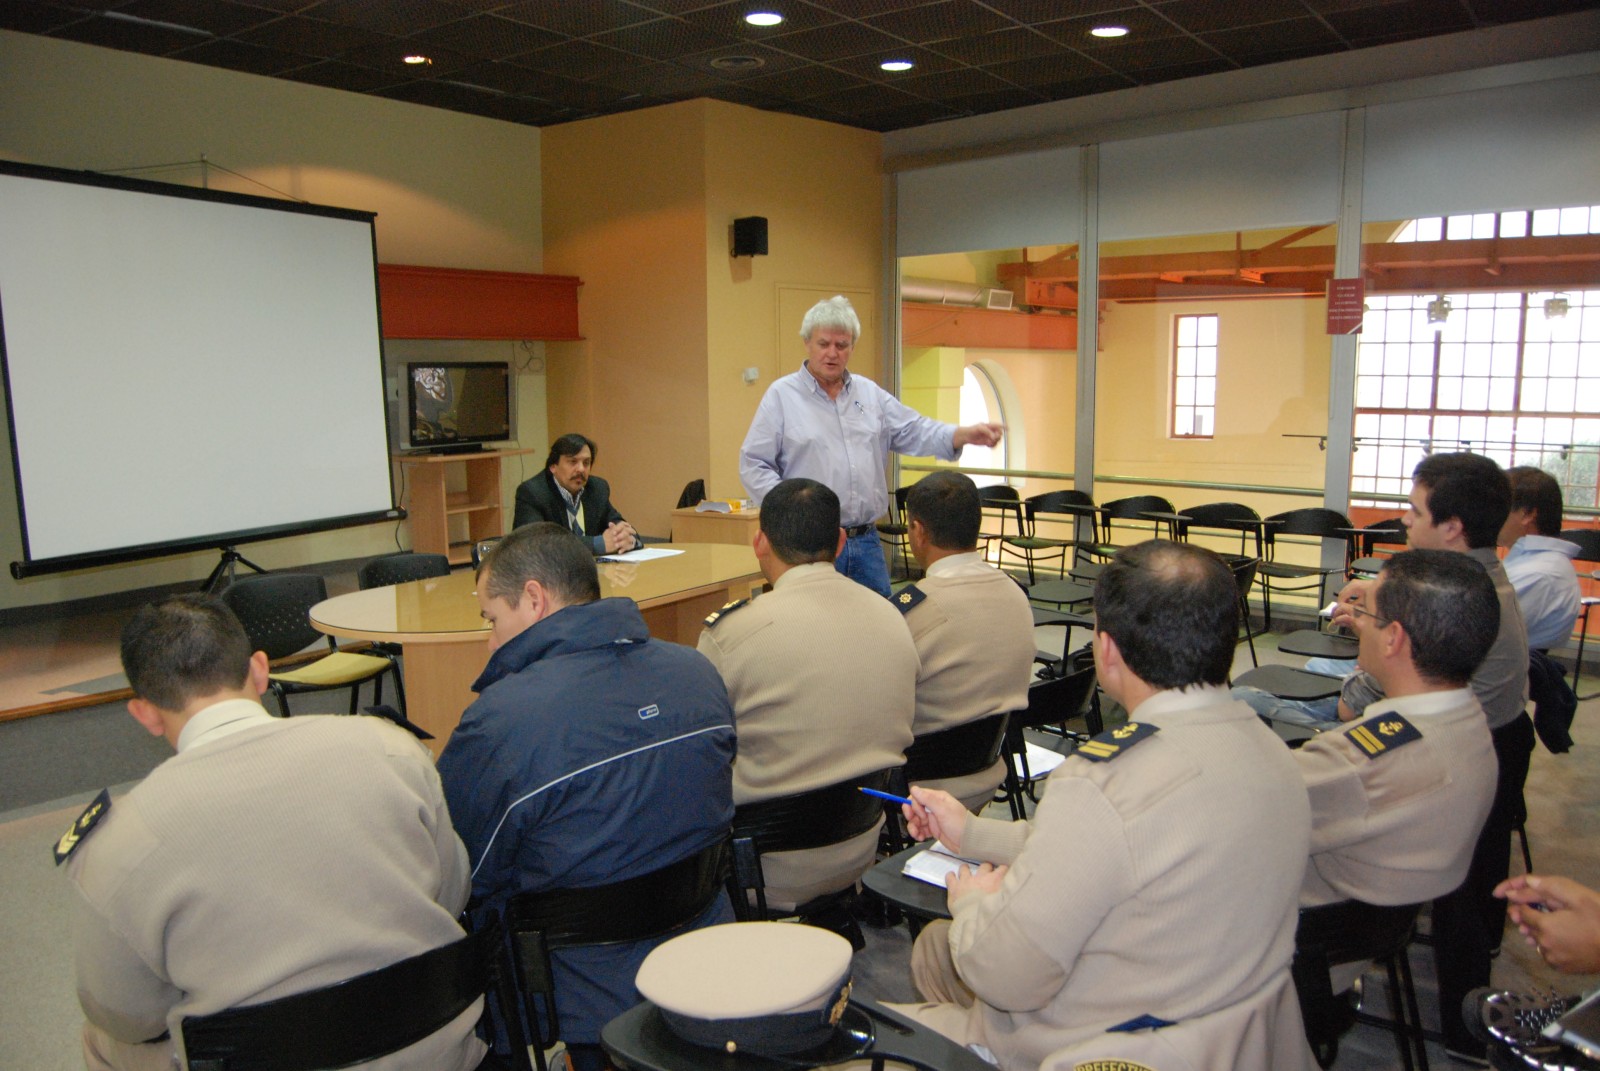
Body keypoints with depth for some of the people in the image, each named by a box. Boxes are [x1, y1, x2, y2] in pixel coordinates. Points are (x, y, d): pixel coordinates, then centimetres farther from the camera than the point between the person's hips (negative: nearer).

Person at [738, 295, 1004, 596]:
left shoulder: (870, 393, 13)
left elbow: (916, 432, 10)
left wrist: (967, 434, -8)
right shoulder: (781, 396, -1)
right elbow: (753, 465, -3)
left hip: (866, 541, 5)